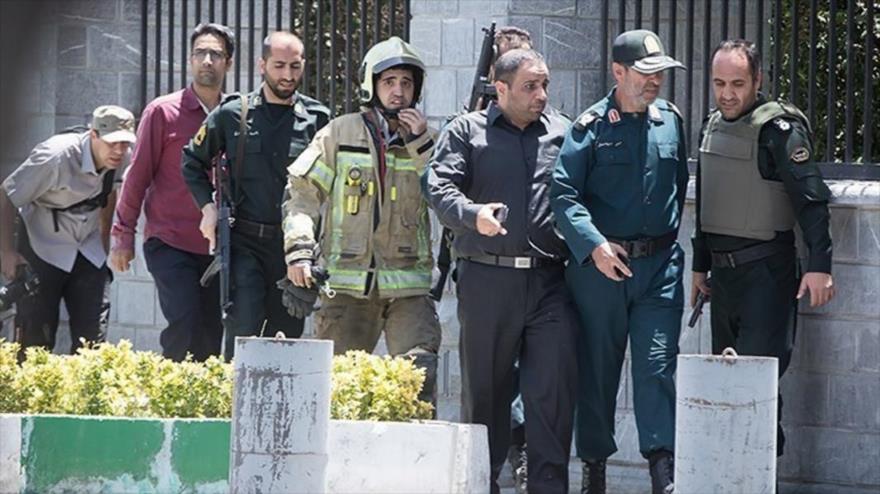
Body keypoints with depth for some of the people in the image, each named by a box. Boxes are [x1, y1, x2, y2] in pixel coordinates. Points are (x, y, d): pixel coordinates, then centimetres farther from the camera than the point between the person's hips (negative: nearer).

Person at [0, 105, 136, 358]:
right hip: (42, 251, -5)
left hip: (88, 252, 5)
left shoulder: (122, 160, -11)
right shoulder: (56, 157, -29)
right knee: (35, 338, -9)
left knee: (92, 337, -1)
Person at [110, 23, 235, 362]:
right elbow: (138, 175, 1)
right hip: (171, 243, -4)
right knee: (184, 329, -16)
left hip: (217, 246, 4)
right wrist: (123, 235, -1)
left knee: (212, 335, 4)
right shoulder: (163, 112, -1)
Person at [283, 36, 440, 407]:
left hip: (408, 284, 0)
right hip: (348, 282, 0)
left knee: (419, 375, -14)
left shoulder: (425, 141, 11)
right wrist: (298, 249, -8)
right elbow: (303, 192, 5)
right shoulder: (341, 134, 6)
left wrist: (422, 146, -8)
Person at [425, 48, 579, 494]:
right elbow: (440, 188, -5)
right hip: (487, 278, -1)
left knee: (554, 386, -8)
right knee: (485, 387, 6)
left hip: (550, 280, 1)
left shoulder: (562, 132, 15)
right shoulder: (466, 132, 7)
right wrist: (473, 215, -24)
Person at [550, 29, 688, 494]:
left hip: (659, 265, 2)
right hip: (600, 264, -2)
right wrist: (594, 245, -21)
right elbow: (563, 193, -12)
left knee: (657, 365, -6)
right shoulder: (590, 126, -5)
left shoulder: (670, 120, 8)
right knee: (597, 367, 7)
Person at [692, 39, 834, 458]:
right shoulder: (713, 127, 13)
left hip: (766, 270, -8)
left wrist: (819, 265, -23)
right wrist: (700, 265, 24)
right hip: (724, 273, 8)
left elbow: (811, 199, -16)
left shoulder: (779, 128, -12)